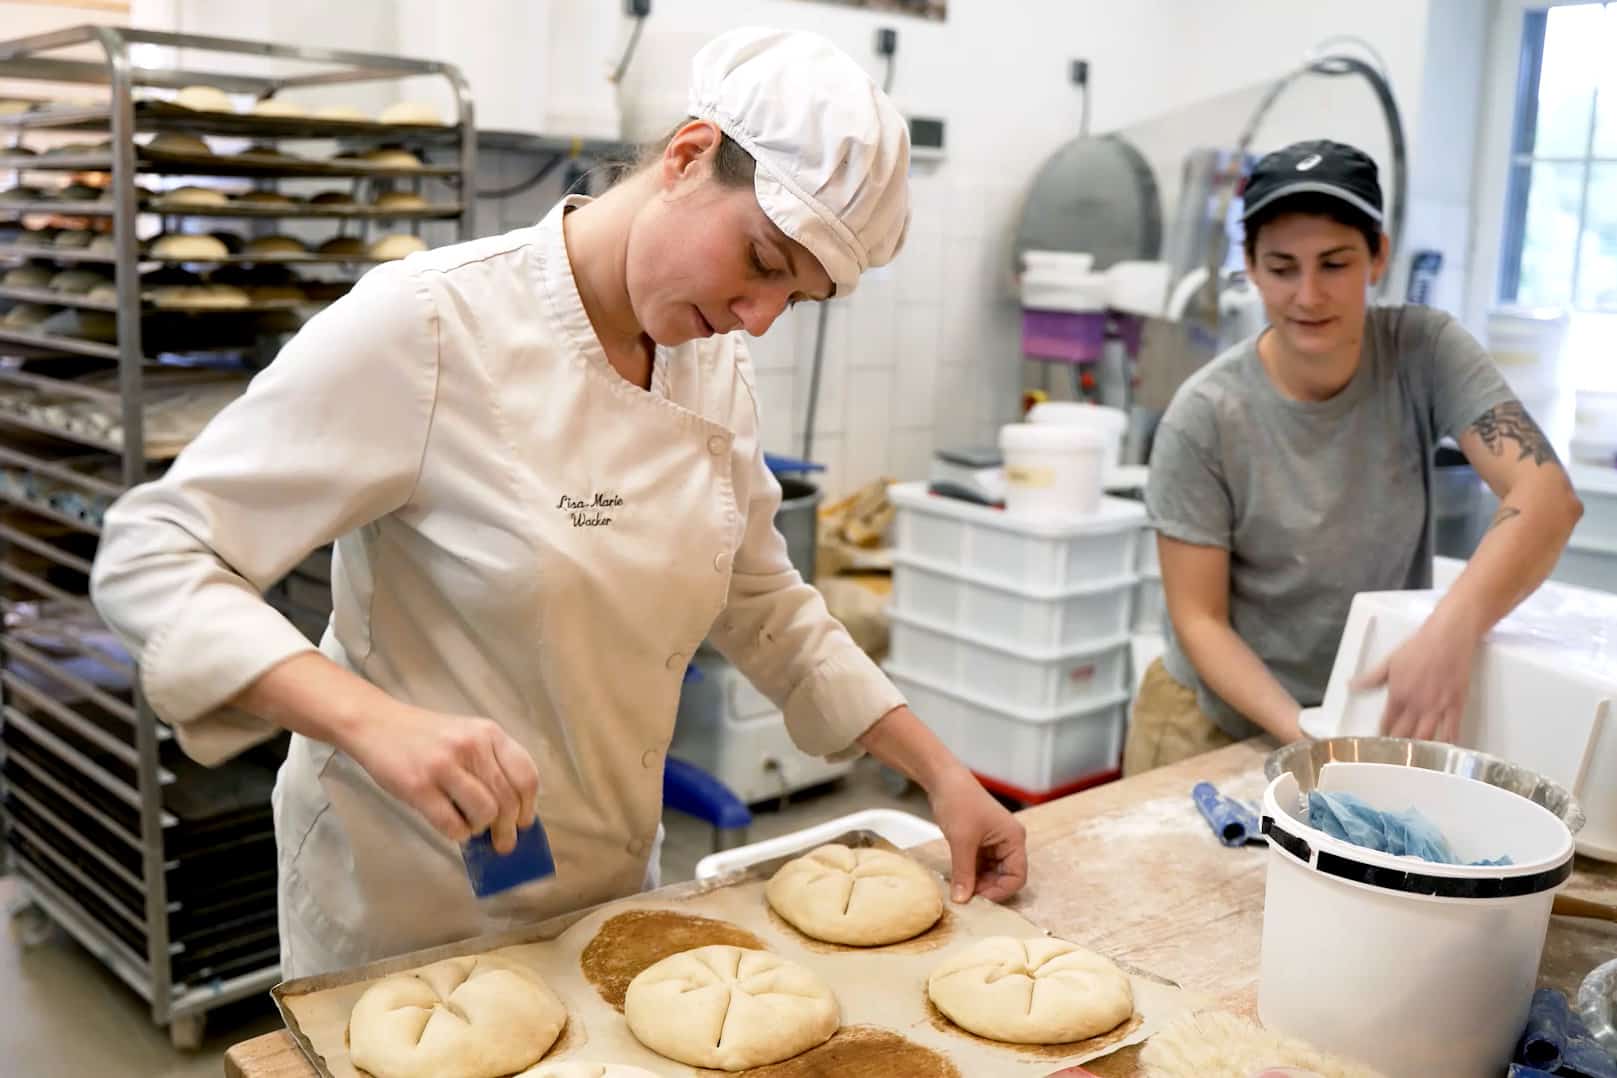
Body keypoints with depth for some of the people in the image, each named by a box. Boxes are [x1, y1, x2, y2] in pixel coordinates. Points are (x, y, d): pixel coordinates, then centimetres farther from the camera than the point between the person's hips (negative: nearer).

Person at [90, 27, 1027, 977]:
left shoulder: (716, 361, -2)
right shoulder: (428, 327, -23)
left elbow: (761, 603, 8)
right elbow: (149, 559, -22)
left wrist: (941, 773, 3)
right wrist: (375, 720, -36)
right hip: (411, 921, -6)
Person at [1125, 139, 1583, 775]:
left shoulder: (1423, 353, -10)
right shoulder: (1204, 417, -15)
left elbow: (1548, 496, -20)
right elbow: (1199, 619, -10)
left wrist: (1452, 630, -37)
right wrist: (1301, 733, -25)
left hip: (1376, 711, 1)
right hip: (1220, 721, -1)